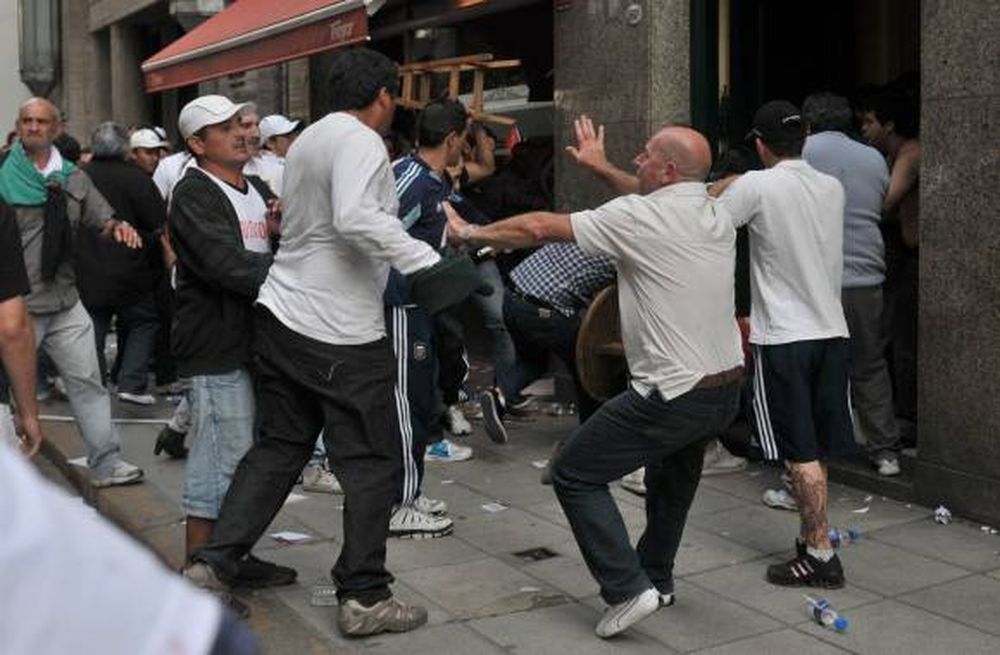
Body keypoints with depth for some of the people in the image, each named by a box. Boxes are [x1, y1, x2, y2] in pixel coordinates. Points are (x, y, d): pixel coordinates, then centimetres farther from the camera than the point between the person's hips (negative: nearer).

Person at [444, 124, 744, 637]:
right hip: (725, 388, 9)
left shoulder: (637, 217, -14)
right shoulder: (718, 218, 8)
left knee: (575, 474, 3)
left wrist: (470, 233, 3)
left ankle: (627, 589, -2)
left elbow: (539, 228, -10)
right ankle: (656, 578, 44)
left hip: (674, 394, -8)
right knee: (673, 473, 30)